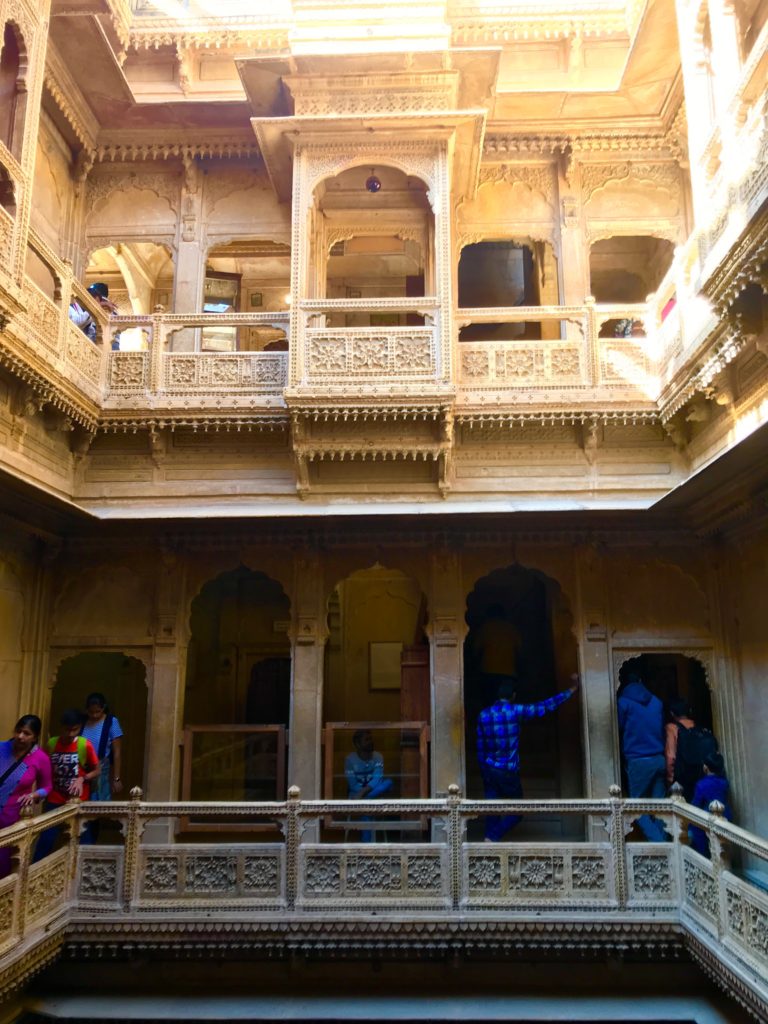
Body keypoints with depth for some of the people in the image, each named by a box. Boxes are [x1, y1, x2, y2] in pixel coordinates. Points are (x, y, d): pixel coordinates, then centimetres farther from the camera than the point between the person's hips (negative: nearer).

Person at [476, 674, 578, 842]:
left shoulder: (483, 715, 1)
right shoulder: (516, 711, -11)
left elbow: (480, 747, 5)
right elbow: (546, 706, -7)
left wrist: (483, 771, 15)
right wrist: (572, 690, 0)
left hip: (489, 770, 4)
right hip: (509, 771, -4)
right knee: (516, 811, 11)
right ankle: (492, 838, -5)